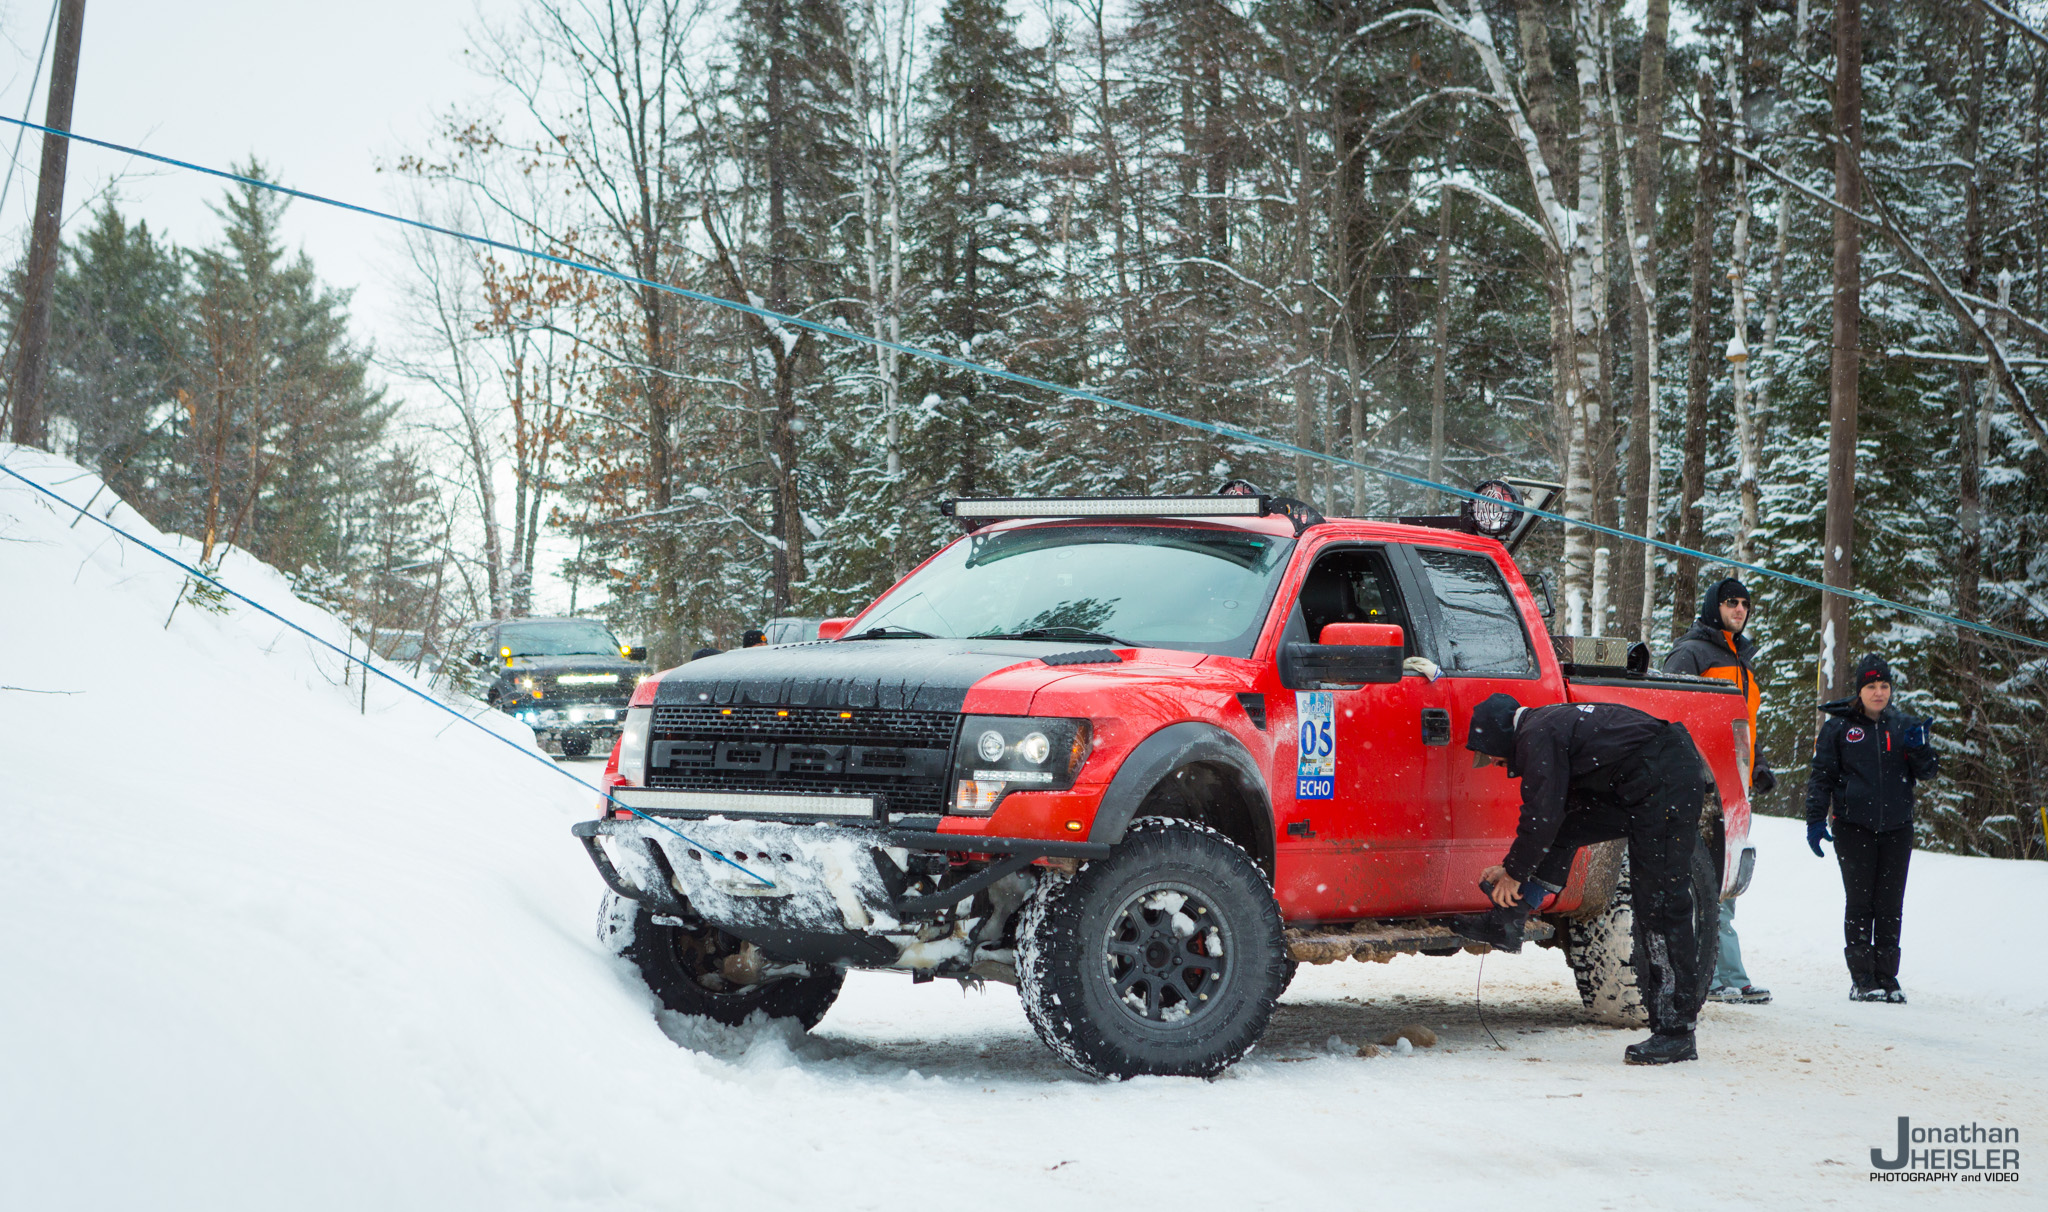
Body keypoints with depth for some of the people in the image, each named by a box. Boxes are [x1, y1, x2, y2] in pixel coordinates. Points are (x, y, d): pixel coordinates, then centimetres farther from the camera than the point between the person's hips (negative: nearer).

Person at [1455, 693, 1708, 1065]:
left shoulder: (1536, 737, -11)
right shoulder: (1548, 726, 20)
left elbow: (1543, 814, -12)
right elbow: (1543, 809, 28)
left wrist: (1515, 872, 0)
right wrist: (1511, 866, 29)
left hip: (1667, 785, -10)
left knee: (1660, 905, -9)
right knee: (1564, 829, 16)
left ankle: (1675, 1033, -8)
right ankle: (1507, 923, 20)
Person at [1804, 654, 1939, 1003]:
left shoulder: (1904, 725, 10)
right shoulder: (1838, 727, 3)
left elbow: (1928, 772, 8)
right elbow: (1821, 776, 6)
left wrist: (1919, 748, -12)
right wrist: (1815, 820, 0)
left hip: (1896, 828, 2)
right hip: (1853, 827, -2)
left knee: (1890, 906, 3)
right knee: (1860, 903, -5)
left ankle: (1887, 977, 9)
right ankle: (1862, 979, -1)